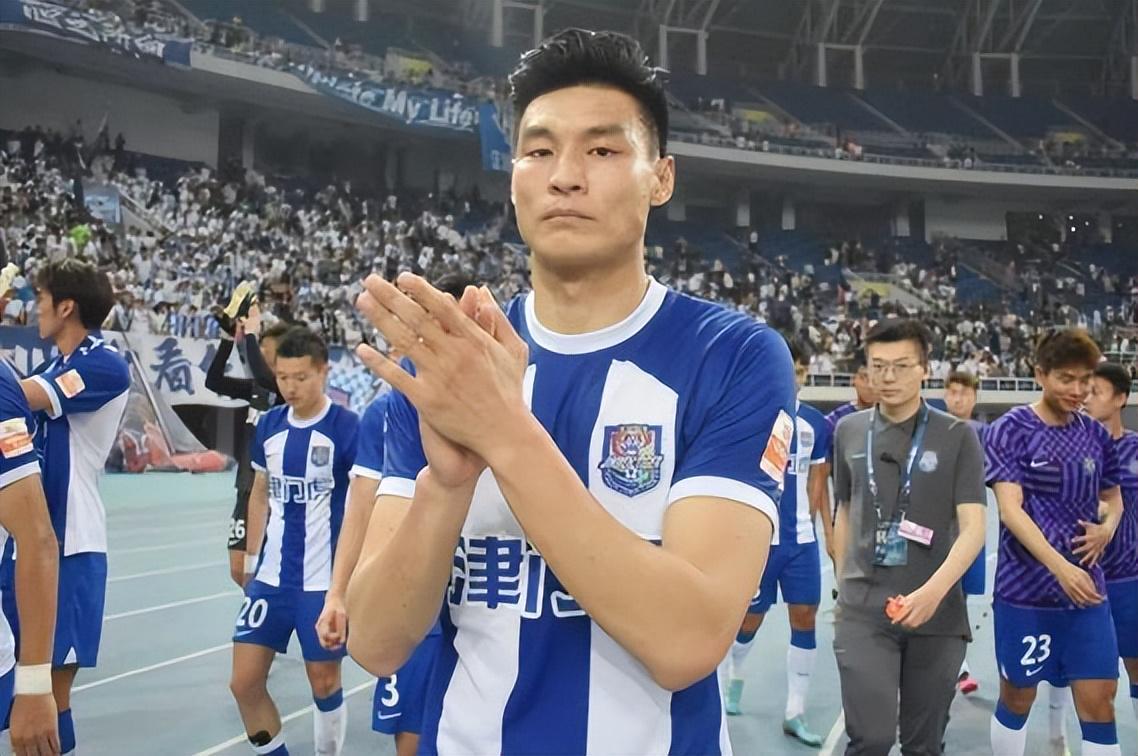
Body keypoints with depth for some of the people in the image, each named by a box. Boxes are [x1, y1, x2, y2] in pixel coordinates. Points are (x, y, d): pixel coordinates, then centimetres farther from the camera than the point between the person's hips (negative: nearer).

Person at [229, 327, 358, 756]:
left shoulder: (347, 427, -12)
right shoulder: (268, 425, 4)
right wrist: (253, 559, 13)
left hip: (324, 579, -4)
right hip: (271, 577, 5)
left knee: (324, 684, 7)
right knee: (244, 682, 3)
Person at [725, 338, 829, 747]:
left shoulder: (815, 423, 5)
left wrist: (807, 519, 12)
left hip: (801, 539, 4)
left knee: (805, 617, 1)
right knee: (751, 619, 8)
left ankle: (794, 713, 11)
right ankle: (734, 677, 40)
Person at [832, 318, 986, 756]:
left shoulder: (957, 437, -2)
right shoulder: (848, 431, 6)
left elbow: (972, 528, -9)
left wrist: (934, 591, -24)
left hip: (938, 615, 0)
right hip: (863, 610, 1)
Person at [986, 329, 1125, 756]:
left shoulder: (1096, 435, 6)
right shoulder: (1011, 430, -8)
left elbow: (1113, 498, 21)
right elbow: (1010, 510, -16)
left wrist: (1107, 528, -3)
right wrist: (1060, 567, -27)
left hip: (1085, 587, 4)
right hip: (1024, 589, -4)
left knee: (1099, 702, 2)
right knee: (1017, 699, 9)